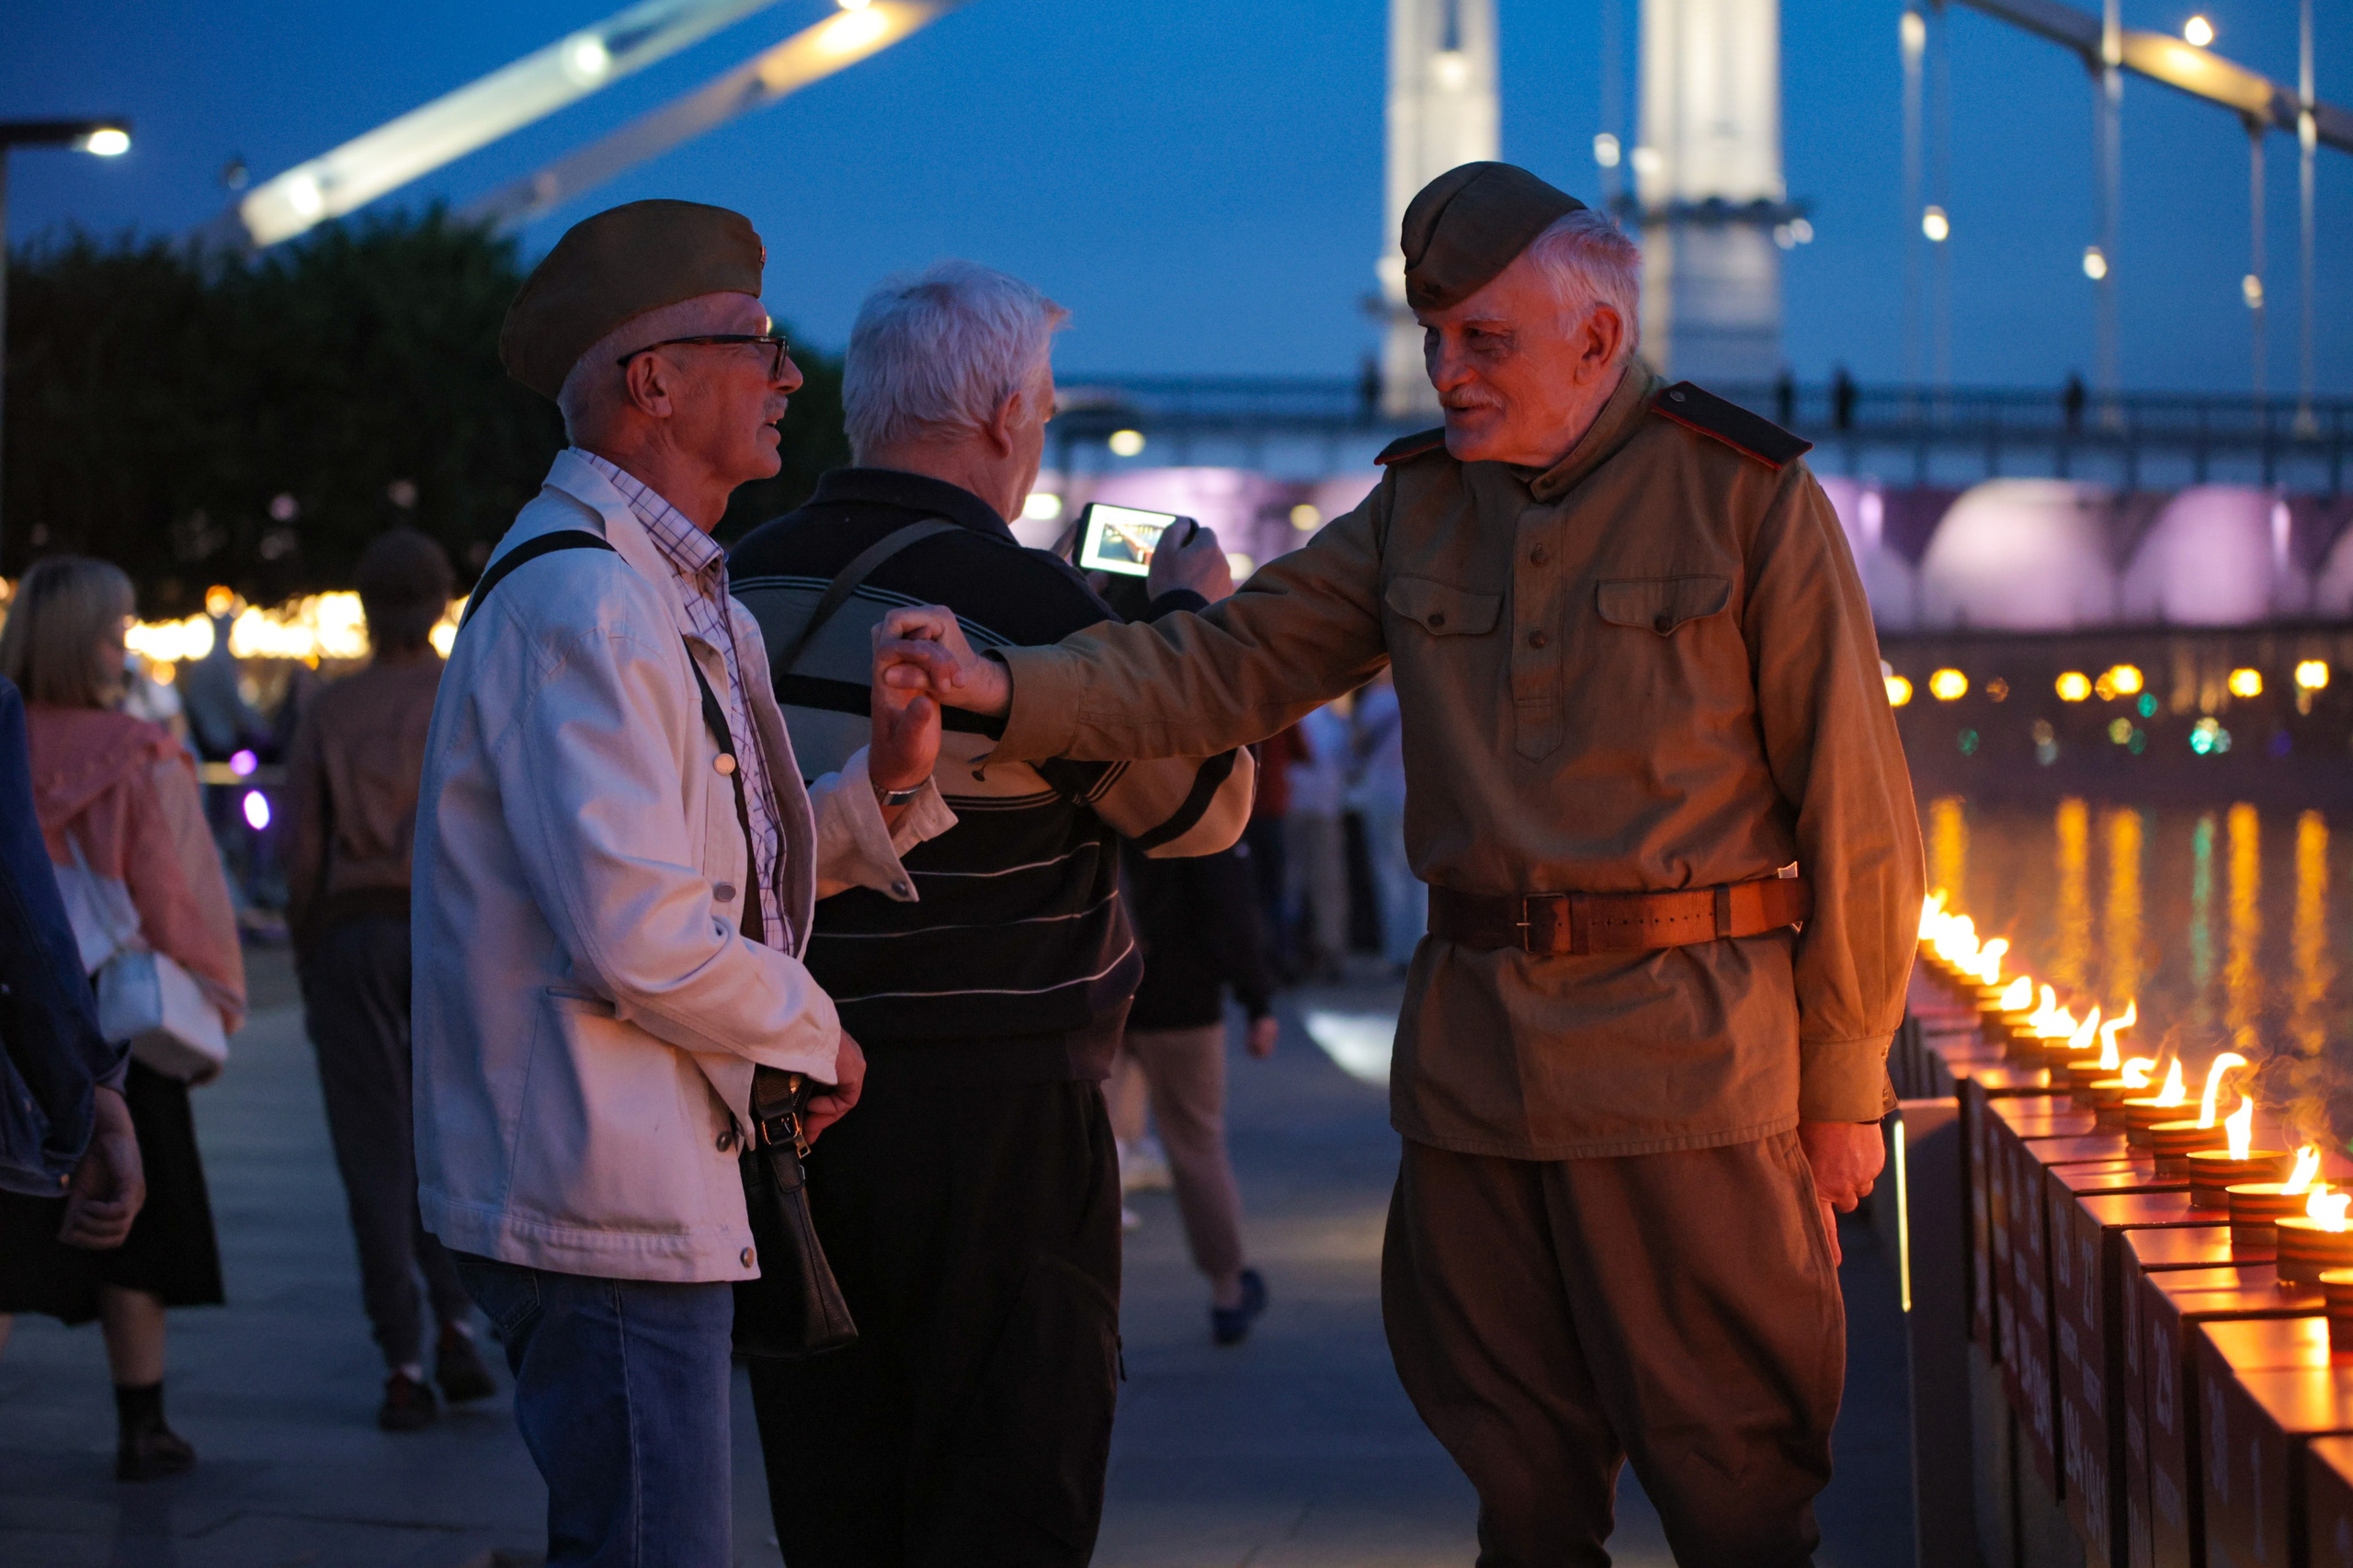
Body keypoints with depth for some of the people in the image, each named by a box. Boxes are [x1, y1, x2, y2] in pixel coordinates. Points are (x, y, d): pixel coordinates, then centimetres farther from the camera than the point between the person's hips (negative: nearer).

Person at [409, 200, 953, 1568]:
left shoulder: (696, 606, 17)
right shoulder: (582, 603, -17)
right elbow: (639, 938, -24)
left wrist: (886, 783, 2)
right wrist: (813, 1031, -9)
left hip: (659, 1185, 11)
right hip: (607, 1200, -11)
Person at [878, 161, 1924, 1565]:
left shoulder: (1749, 497, -4)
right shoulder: (1419, 509, 10)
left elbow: (1855, 808, -4)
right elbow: (1225, 666, 5)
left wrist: (1843, 1085, -4)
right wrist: (1005, 688, -12)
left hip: (1686, 1067, -5)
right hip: (1472, 1065, 5)